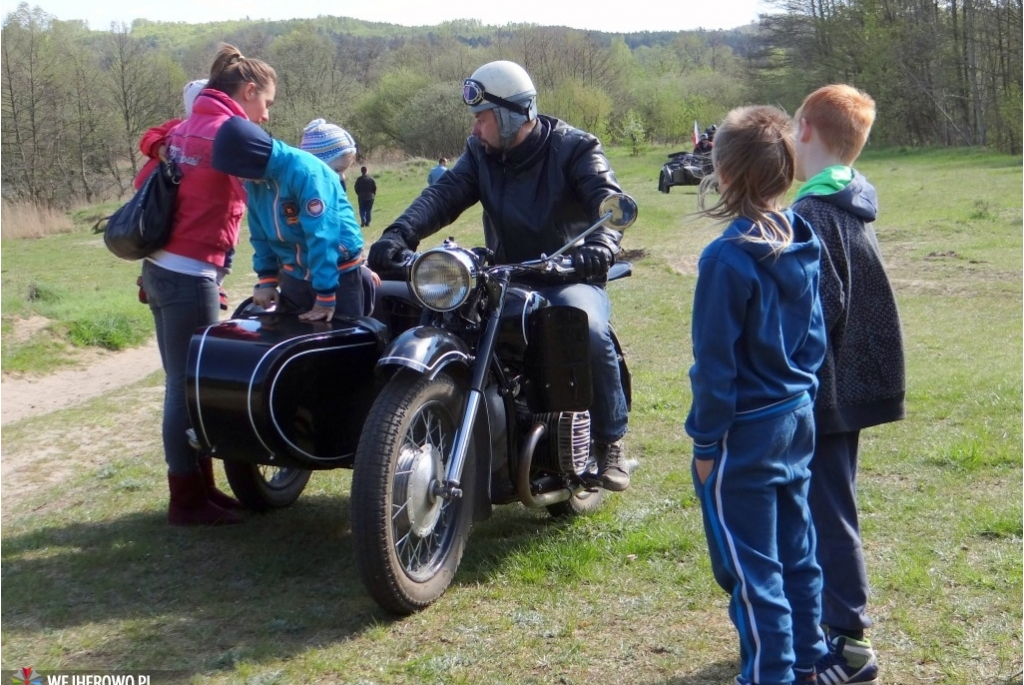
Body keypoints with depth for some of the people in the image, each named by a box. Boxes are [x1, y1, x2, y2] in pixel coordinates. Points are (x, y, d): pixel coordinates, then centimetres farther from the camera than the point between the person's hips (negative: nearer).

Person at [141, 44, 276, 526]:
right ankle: (187, 500, 7)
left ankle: (199, 486, 23)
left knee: (184, 383, 14)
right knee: (191, 386, -2)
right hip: (190, 273, -9)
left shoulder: (186, 128, 15)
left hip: (161, 267, 9)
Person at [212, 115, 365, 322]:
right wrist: (266, 279, 6)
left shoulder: (305, 171, -26)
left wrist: (325, 296, -27)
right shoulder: (255, 179, -3)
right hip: (294, 274, 7)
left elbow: (322, 237, -28)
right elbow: (260, 234, 10)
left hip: (338, 272, -7)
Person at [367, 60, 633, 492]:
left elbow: (611, 203, -20)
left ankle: (610, 443, -12)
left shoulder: (572, 147, -6)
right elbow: (443, 195, -8)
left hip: (570, 276, -4)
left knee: (590, 332, -34)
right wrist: (400, 234, -27)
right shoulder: (480, 153, 7)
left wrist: (600, 247, -42)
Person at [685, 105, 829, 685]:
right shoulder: (804, 243, 1)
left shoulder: (728, 258, -21)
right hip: (798, 419, 8)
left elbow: (715, 361, -18)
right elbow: (814, 334, 10)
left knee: (751, 567, 4)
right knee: (796, 550, 19)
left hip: (746, 432, -8)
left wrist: (705, 441, -10)